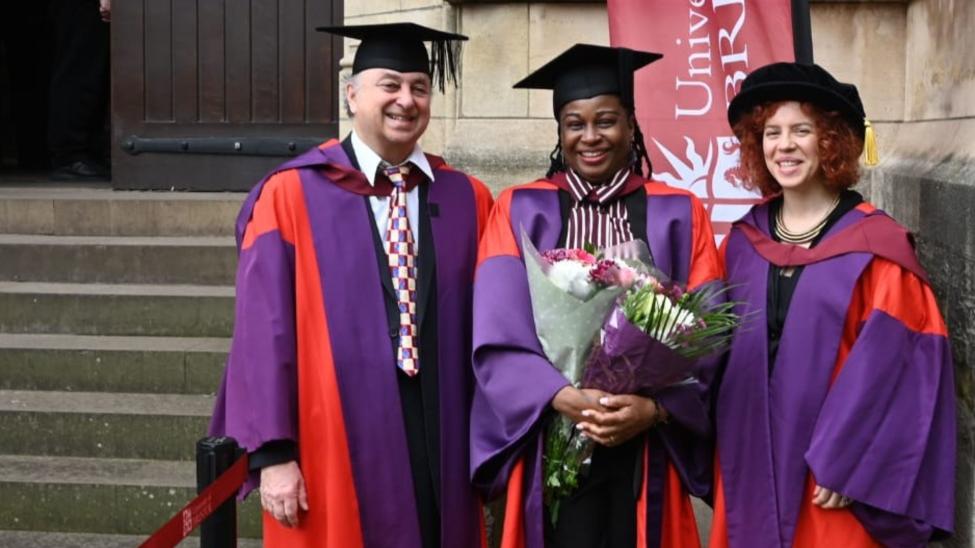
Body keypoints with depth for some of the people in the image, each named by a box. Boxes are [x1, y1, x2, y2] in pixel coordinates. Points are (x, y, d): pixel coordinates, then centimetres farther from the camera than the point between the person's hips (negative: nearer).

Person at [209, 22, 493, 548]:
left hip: (441, 448, 3)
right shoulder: (290, 195, -5)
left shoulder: (468, 200, 5)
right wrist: (273, 452, -11)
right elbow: (264, 330, -7)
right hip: (335, 449, -3)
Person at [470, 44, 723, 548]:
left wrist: (654, 408, -16)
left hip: (647, 447, 1)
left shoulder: (679, 215, 6)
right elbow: (497, 335, -5)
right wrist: (564, 397, -20)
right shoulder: (520, 212, 4)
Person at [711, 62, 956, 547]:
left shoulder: (877, 246, -8)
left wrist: (846, 464, -15)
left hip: (831, 474, -4)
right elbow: (717, 345, 10)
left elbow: (890, 367, -11)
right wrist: (722, 453, 6)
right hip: (750, 463, 4)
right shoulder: (741, 242, 6)